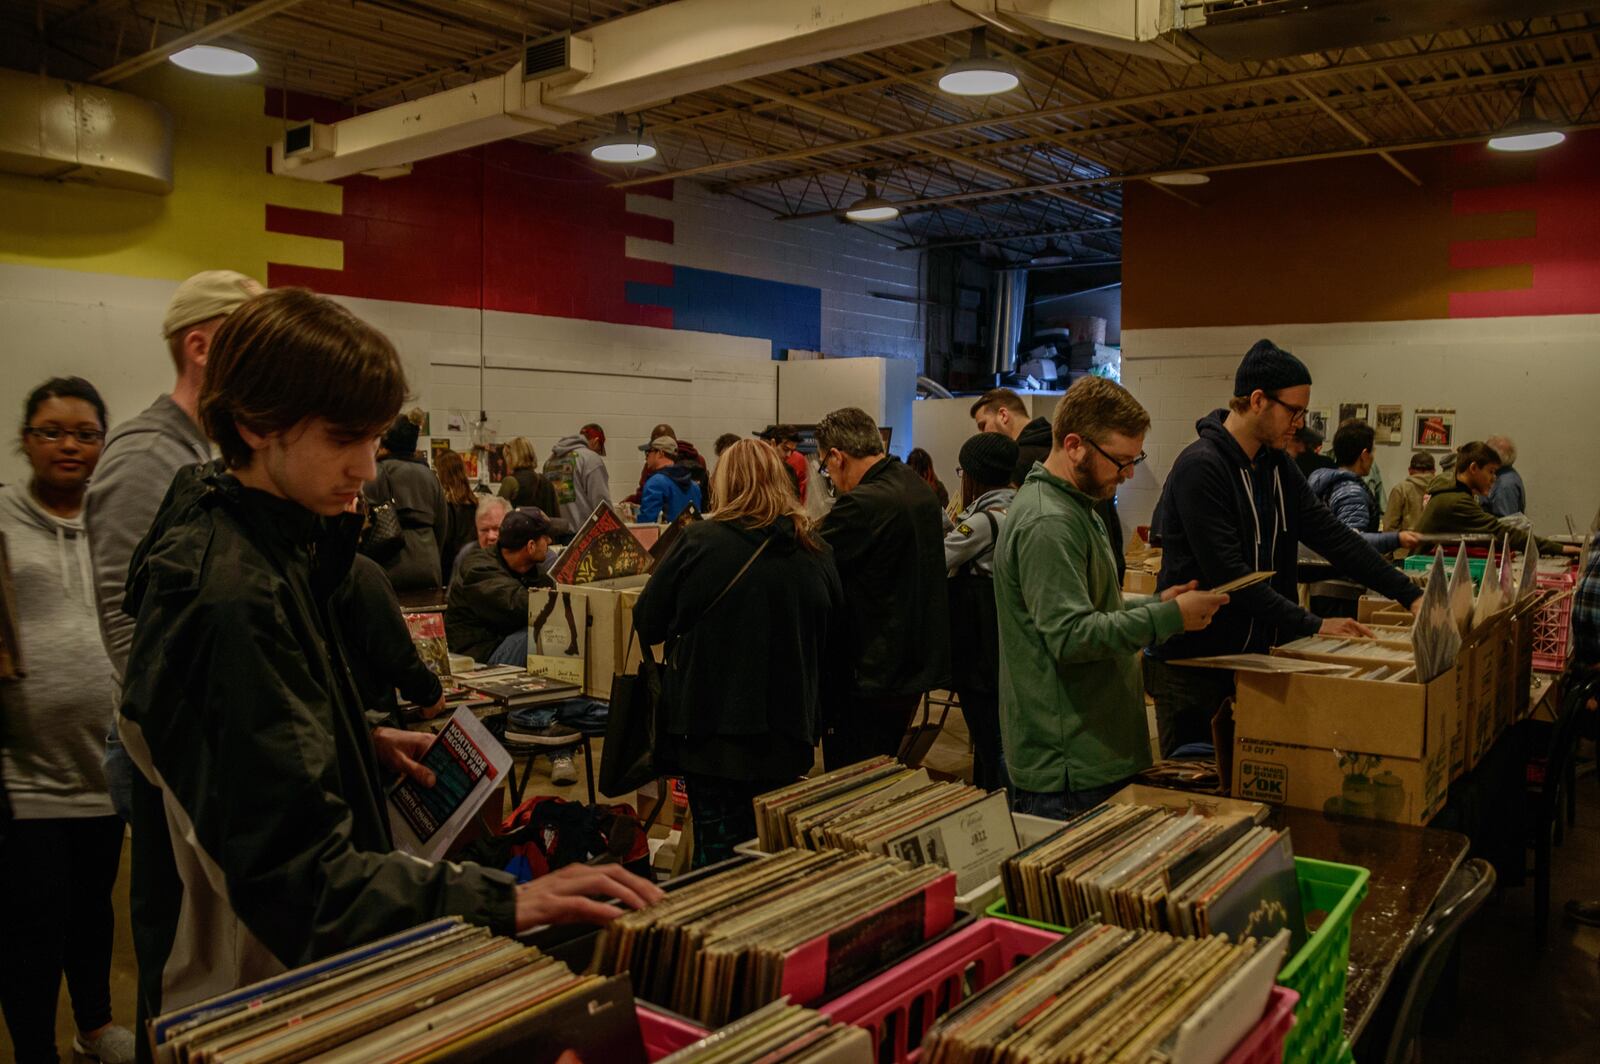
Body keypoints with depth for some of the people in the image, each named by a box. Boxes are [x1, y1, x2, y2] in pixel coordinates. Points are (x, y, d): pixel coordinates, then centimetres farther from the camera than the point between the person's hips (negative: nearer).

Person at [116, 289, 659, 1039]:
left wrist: (364, 743, 6)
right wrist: (503, 904, -39)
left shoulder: (266, 541, 0)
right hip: (242, 998, -9)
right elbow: (299, 873, -33)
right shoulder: (231, 597, -30)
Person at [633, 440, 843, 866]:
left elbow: (647, 624, -2)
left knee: (718, 851, 8)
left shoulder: (700, 542, -11)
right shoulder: (816, 552, -1)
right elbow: (832, 635, 11)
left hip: (711, 724, -3)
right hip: (787, 730, 3)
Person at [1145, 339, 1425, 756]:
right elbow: (1228, 575, -24)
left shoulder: (1278, 467, 8)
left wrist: (1411, 595, 0)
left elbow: (1333, 536, 7)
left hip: (1253, 654, 8)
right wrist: (1312, 625, -23)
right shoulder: (1200, 468, -19)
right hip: (1192, 664, -8)